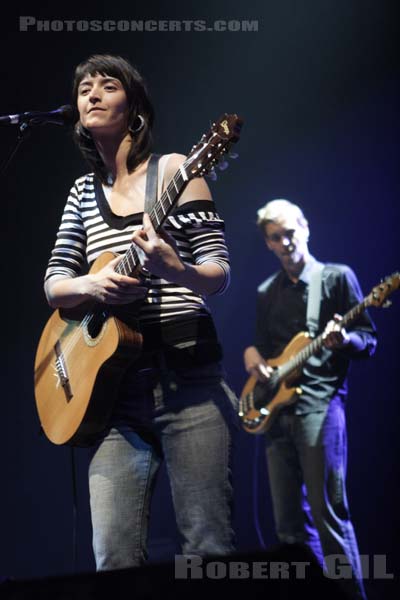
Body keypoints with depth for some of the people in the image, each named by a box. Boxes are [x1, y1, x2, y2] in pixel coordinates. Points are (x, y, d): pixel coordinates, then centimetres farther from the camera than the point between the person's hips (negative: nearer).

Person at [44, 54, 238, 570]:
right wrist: (90, 285, -8)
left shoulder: (173, 170, 3)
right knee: (114, 559, -4)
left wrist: (174, 270, -25)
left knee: (208, 549, -5)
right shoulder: (85, 190, 17)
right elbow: (53, 283, 14)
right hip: (114, 382, 4)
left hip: (187, 376, -4)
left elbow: (219, 275, -2)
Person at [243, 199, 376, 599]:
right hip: (276, 408, 6)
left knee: (328, 514, -11)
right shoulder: (266, 293, 18)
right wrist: (251, 353, 4)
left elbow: (369, 341, -1)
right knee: (289, 521, 6)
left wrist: (342, 340, -22)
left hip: (319, 404, -6)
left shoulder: (337, 277, 3)